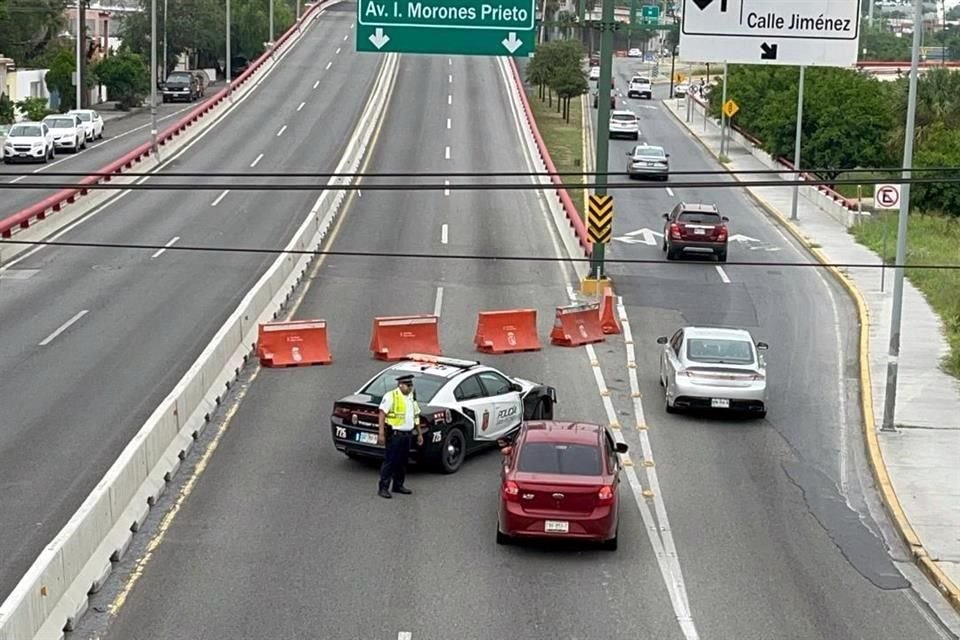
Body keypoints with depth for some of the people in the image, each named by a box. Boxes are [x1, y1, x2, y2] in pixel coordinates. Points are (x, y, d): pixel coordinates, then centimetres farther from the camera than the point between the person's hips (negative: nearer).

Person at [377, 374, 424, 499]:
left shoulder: (412, 397, 14)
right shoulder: (391, 396, -10)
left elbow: (416, 416, 22)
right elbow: (382, 414, -14)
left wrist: (419, 433, 21)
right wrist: (381, 433, -20)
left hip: (407, 434, 8)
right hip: (395, 434, -8)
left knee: (402, 461, 13)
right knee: (389, 461, -8)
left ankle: (398, 485, 24)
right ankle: (383, 488, -6)